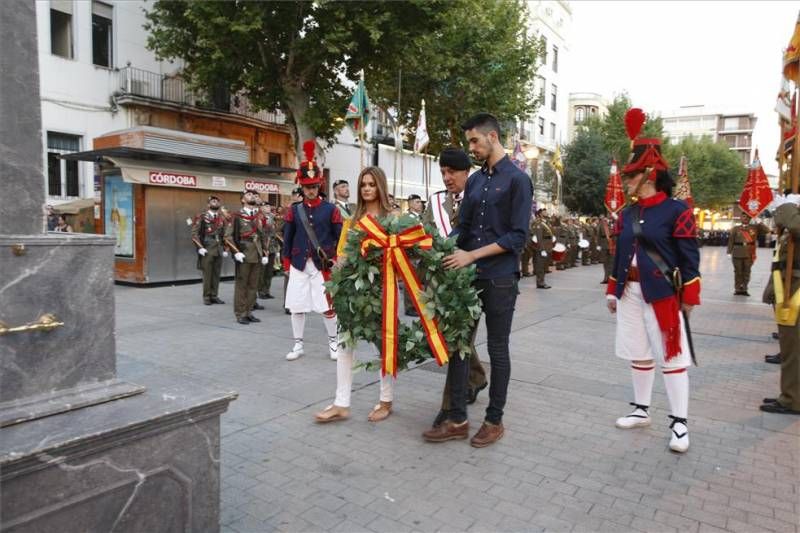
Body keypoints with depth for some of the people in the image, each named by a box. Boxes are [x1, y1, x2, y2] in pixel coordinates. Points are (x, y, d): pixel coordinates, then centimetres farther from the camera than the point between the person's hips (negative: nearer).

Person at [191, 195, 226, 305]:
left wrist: (225, 248, 12)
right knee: (207, 274, 0)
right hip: (207, 250, -5)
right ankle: (206, 297, 9)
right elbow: (194, 234, -8)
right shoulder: (202, 217, -3)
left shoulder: (221, 219, 13)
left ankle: (214, 296, 15)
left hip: (218, 250, 5)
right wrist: (200, 248, -15)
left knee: (217, 274, 7)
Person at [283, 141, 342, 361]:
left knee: (327, 306, 3)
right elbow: (287, 238, 8)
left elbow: (340, 238, 1)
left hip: (323, 265, -2)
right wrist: (286, 263, 5)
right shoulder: (294, 210, 5)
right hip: (299, 265, 2)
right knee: (296, 306, 7)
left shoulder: (331, 209, -1)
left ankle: (333, 343, 21)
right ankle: (298, 345, 22)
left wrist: (336, 262, -4)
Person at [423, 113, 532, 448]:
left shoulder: (517, 179, -6)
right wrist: (448, 253, -3)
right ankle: (457, 420, 16)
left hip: (500, 278, -6)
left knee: (497, 349, 6)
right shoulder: (474, 181, 13)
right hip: (468, 275, 6)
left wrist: (472, 255, -17)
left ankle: (494, 421, 20)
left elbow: (518, 236, -13)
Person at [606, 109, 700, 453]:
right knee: (638, 355, 14)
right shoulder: (626, 214, 9)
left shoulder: (677, 211, -8)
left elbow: (689, 257, -8)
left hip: (662, 294, -6)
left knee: (671, 356, 0)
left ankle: (680, 422, 10)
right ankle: (641, 410, 28)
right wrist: (613, 291, 14)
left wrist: (689, 297, -9)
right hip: (630, 293, 6)